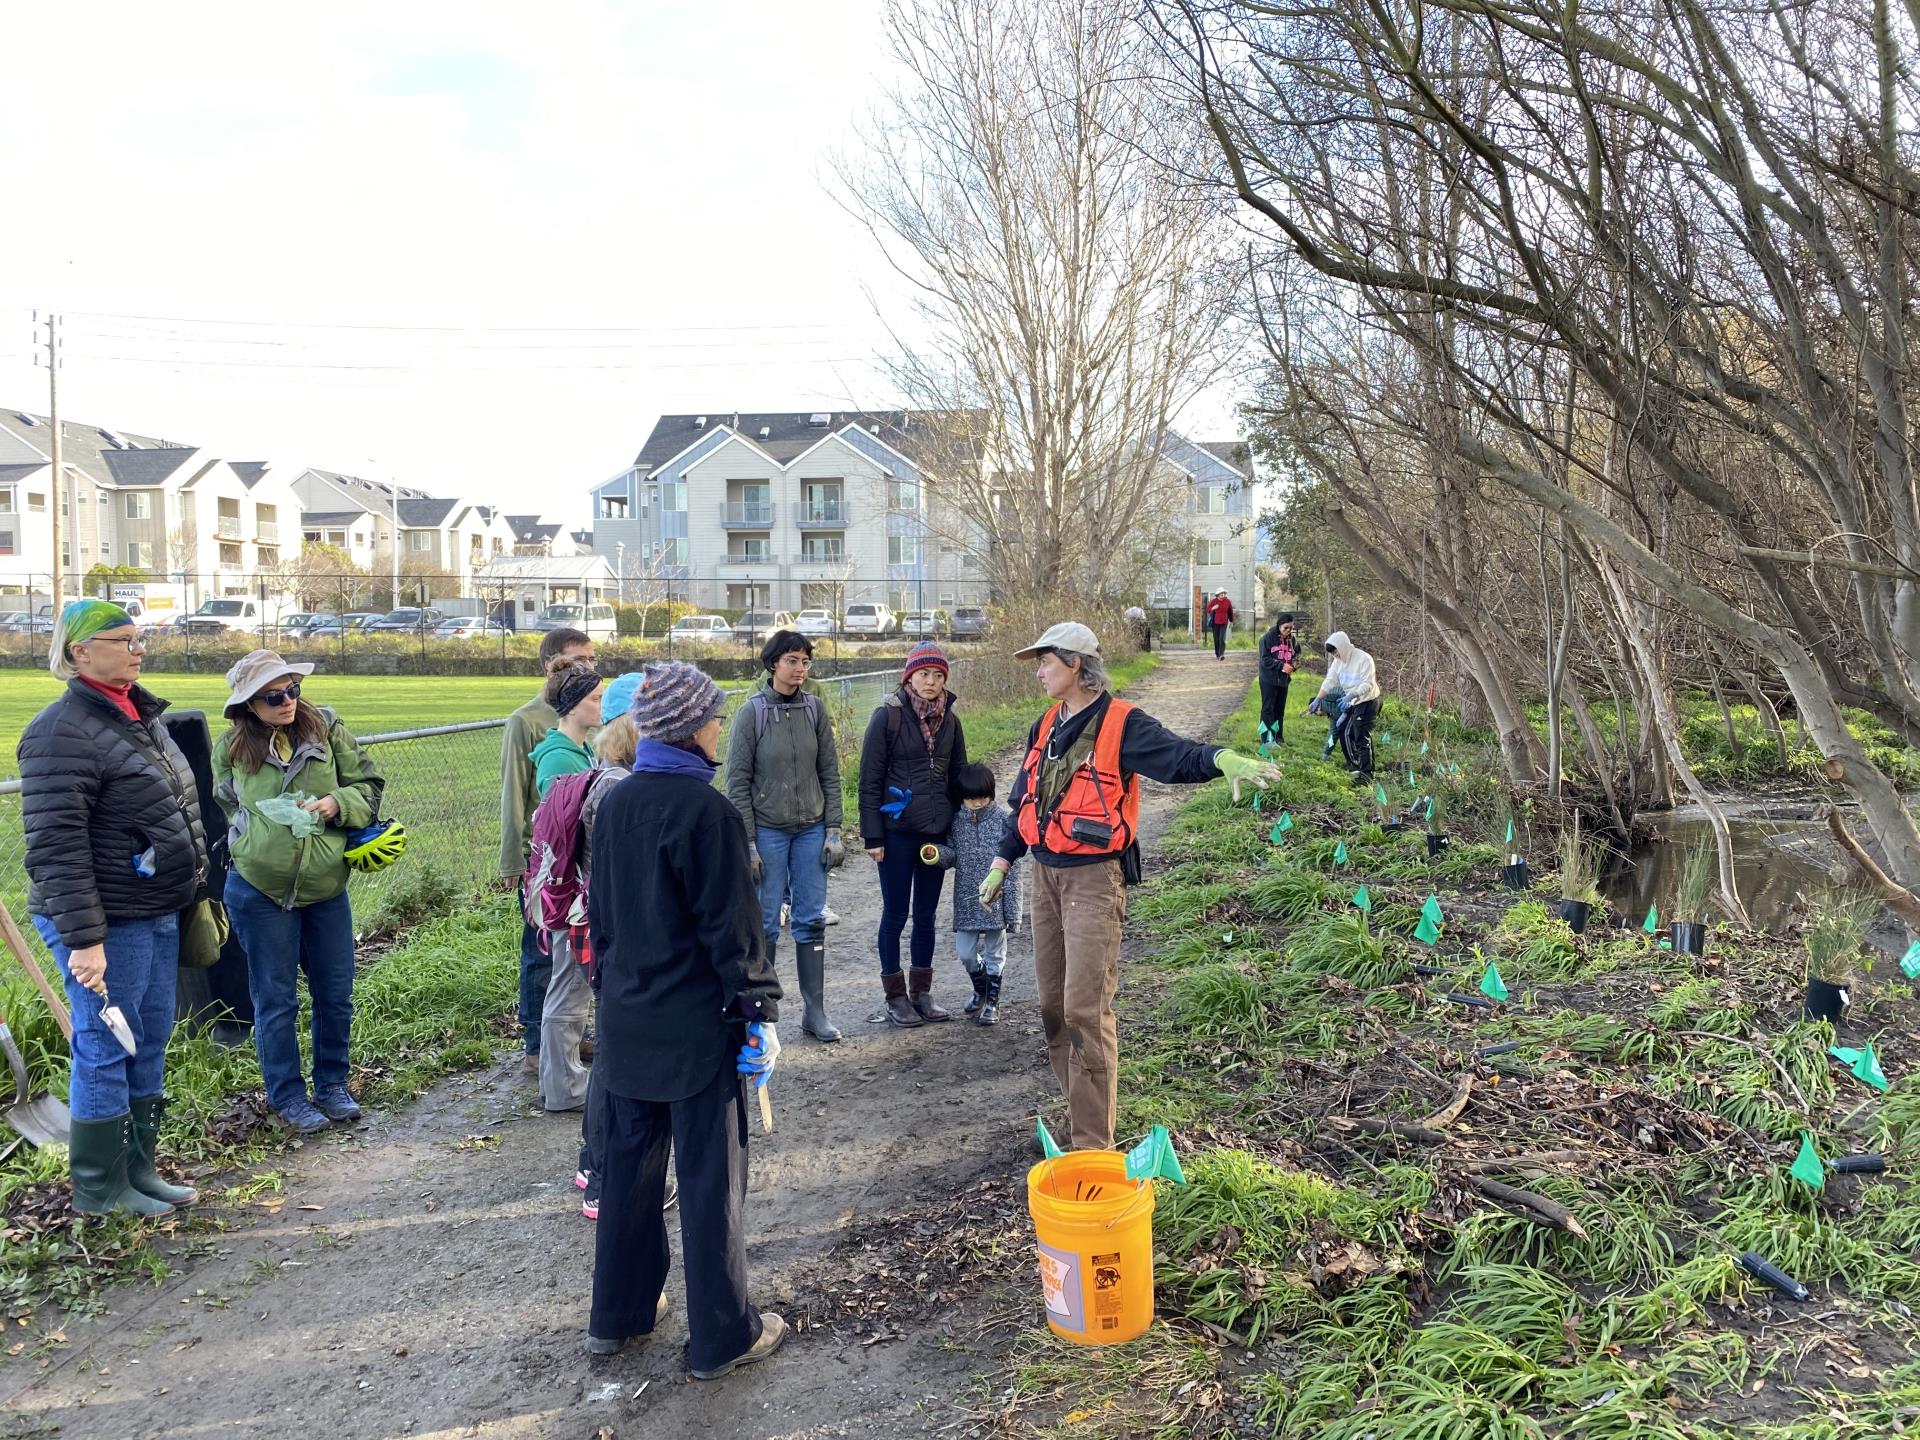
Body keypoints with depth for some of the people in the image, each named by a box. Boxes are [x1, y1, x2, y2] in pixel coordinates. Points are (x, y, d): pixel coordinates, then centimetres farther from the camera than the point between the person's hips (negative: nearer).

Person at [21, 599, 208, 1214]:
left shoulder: (139, 715, 11)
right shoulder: (64, 731, -17)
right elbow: (56, 847, -22)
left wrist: (191, 895, 22)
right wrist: (83, 939, -24)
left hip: (156, 916, 9)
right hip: (109, 926, -9)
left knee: (150, 1044, 15)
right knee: (105, 1049, 3)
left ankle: (139, 1171, 28)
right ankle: (99, 1189, 17)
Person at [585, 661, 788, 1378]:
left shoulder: (615, 803, 5)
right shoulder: (705, 810, -18)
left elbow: (601, 910, 13)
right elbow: (732, 924, -17)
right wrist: (759, 1011, -10)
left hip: (627, 1017, 7)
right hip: (697, 1025, -7)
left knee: (629, 1164, 19)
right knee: (710, 1177, 4)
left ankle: (617, 1313, 33)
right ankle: (720, 1336, 16)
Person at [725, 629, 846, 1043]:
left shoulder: (815, 709, 3)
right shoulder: (752, 712, -7)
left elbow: (830, 773, 7)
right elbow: (737, 782, -6)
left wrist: (833, 830, 2)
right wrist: (747, 843, -9)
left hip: (811, 830, 3)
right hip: (768, 831, -3)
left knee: (811, 920, 6)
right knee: (766, 923, 3)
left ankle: (814, 1011, 15)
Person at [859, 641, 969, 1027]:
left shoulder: (949, 719, 6)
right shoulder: (887, 716, -8)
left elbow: (958, 774, 14)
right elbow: (869, 780, -7)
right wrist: (873, 836, -10)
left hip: (937, 831, 4)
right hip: (897, 832, -4)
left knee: (926, 915, 12)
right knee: (896, 914, 5)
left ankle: (921, 991, 24)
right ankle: (895, 995, 17)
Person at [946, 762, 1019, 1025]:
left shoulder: (1003, 819, -8)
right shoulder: (957, 821, 3)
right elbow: (953, 855, 8)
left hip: (996, 897, -3)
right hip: (966, 899, 3)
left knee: (994, 953, 7)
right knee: (965, 952, 8)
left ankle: (992, 1001, 24)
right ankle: (980, 990, 35)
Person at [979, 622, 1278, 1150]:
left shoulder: (1121, 724, -9)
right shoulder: (1046, 726, 13)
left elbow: (1177, 756, -25)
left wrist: (1225, 759, -46)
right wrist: (1002, 862, 23)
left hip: (1093, 879, -7)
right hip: (1045, 874, 7)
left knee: (1085, 1010, -10)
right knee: (1052, 1004, 11)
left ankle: (1092, 1143, -2)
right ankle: (1080, 1107, 26)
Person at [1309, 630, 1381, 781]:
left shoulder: (1364, 659, -23)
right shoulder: (1338, 660, -1)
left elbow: (1368, 684, -28)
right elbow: (1329, 681, -3)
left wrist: (1351, 695, -42)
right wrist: (1318, 699, -14)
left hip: (1367, 701, -8)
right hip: (1351, 702, 8)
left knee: (1362, 736, -15)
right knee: (1343, 731, 13)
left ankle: (1367, 774, -18)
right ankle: (1354, 763, 30)